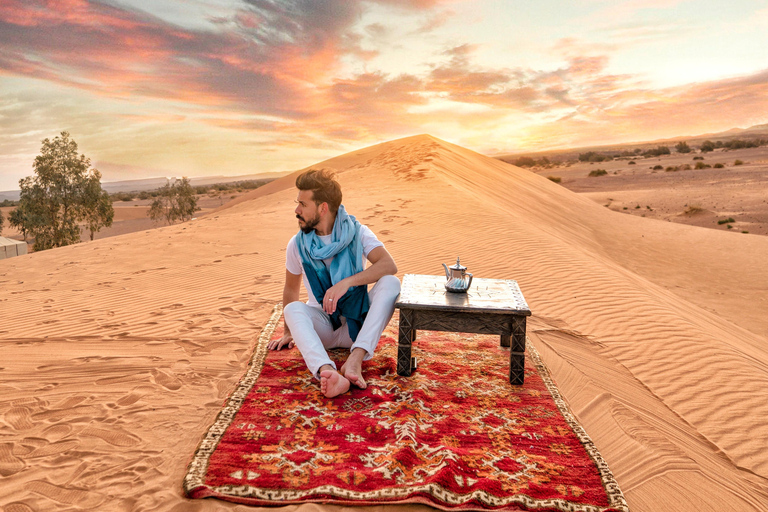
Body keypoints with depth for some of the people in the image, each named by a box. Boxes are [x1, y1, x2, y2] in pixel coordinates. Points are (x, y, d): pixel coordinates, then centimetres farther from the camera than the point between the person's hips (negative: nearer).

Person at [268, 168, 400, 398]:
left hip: (358, 324, -1)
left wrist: (346, 282, -34)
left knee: (390, 283, -26)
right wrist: (288, 332, 17)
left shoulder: (358, 233, -7)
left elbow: (389, 265, -23)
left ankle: (355, 359, -40)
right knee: (293, 310, -30)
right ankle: (327, 373, -56)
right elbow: (291, 289, 12)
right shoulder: (297, 244, -1)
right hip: (323, 327, 1)